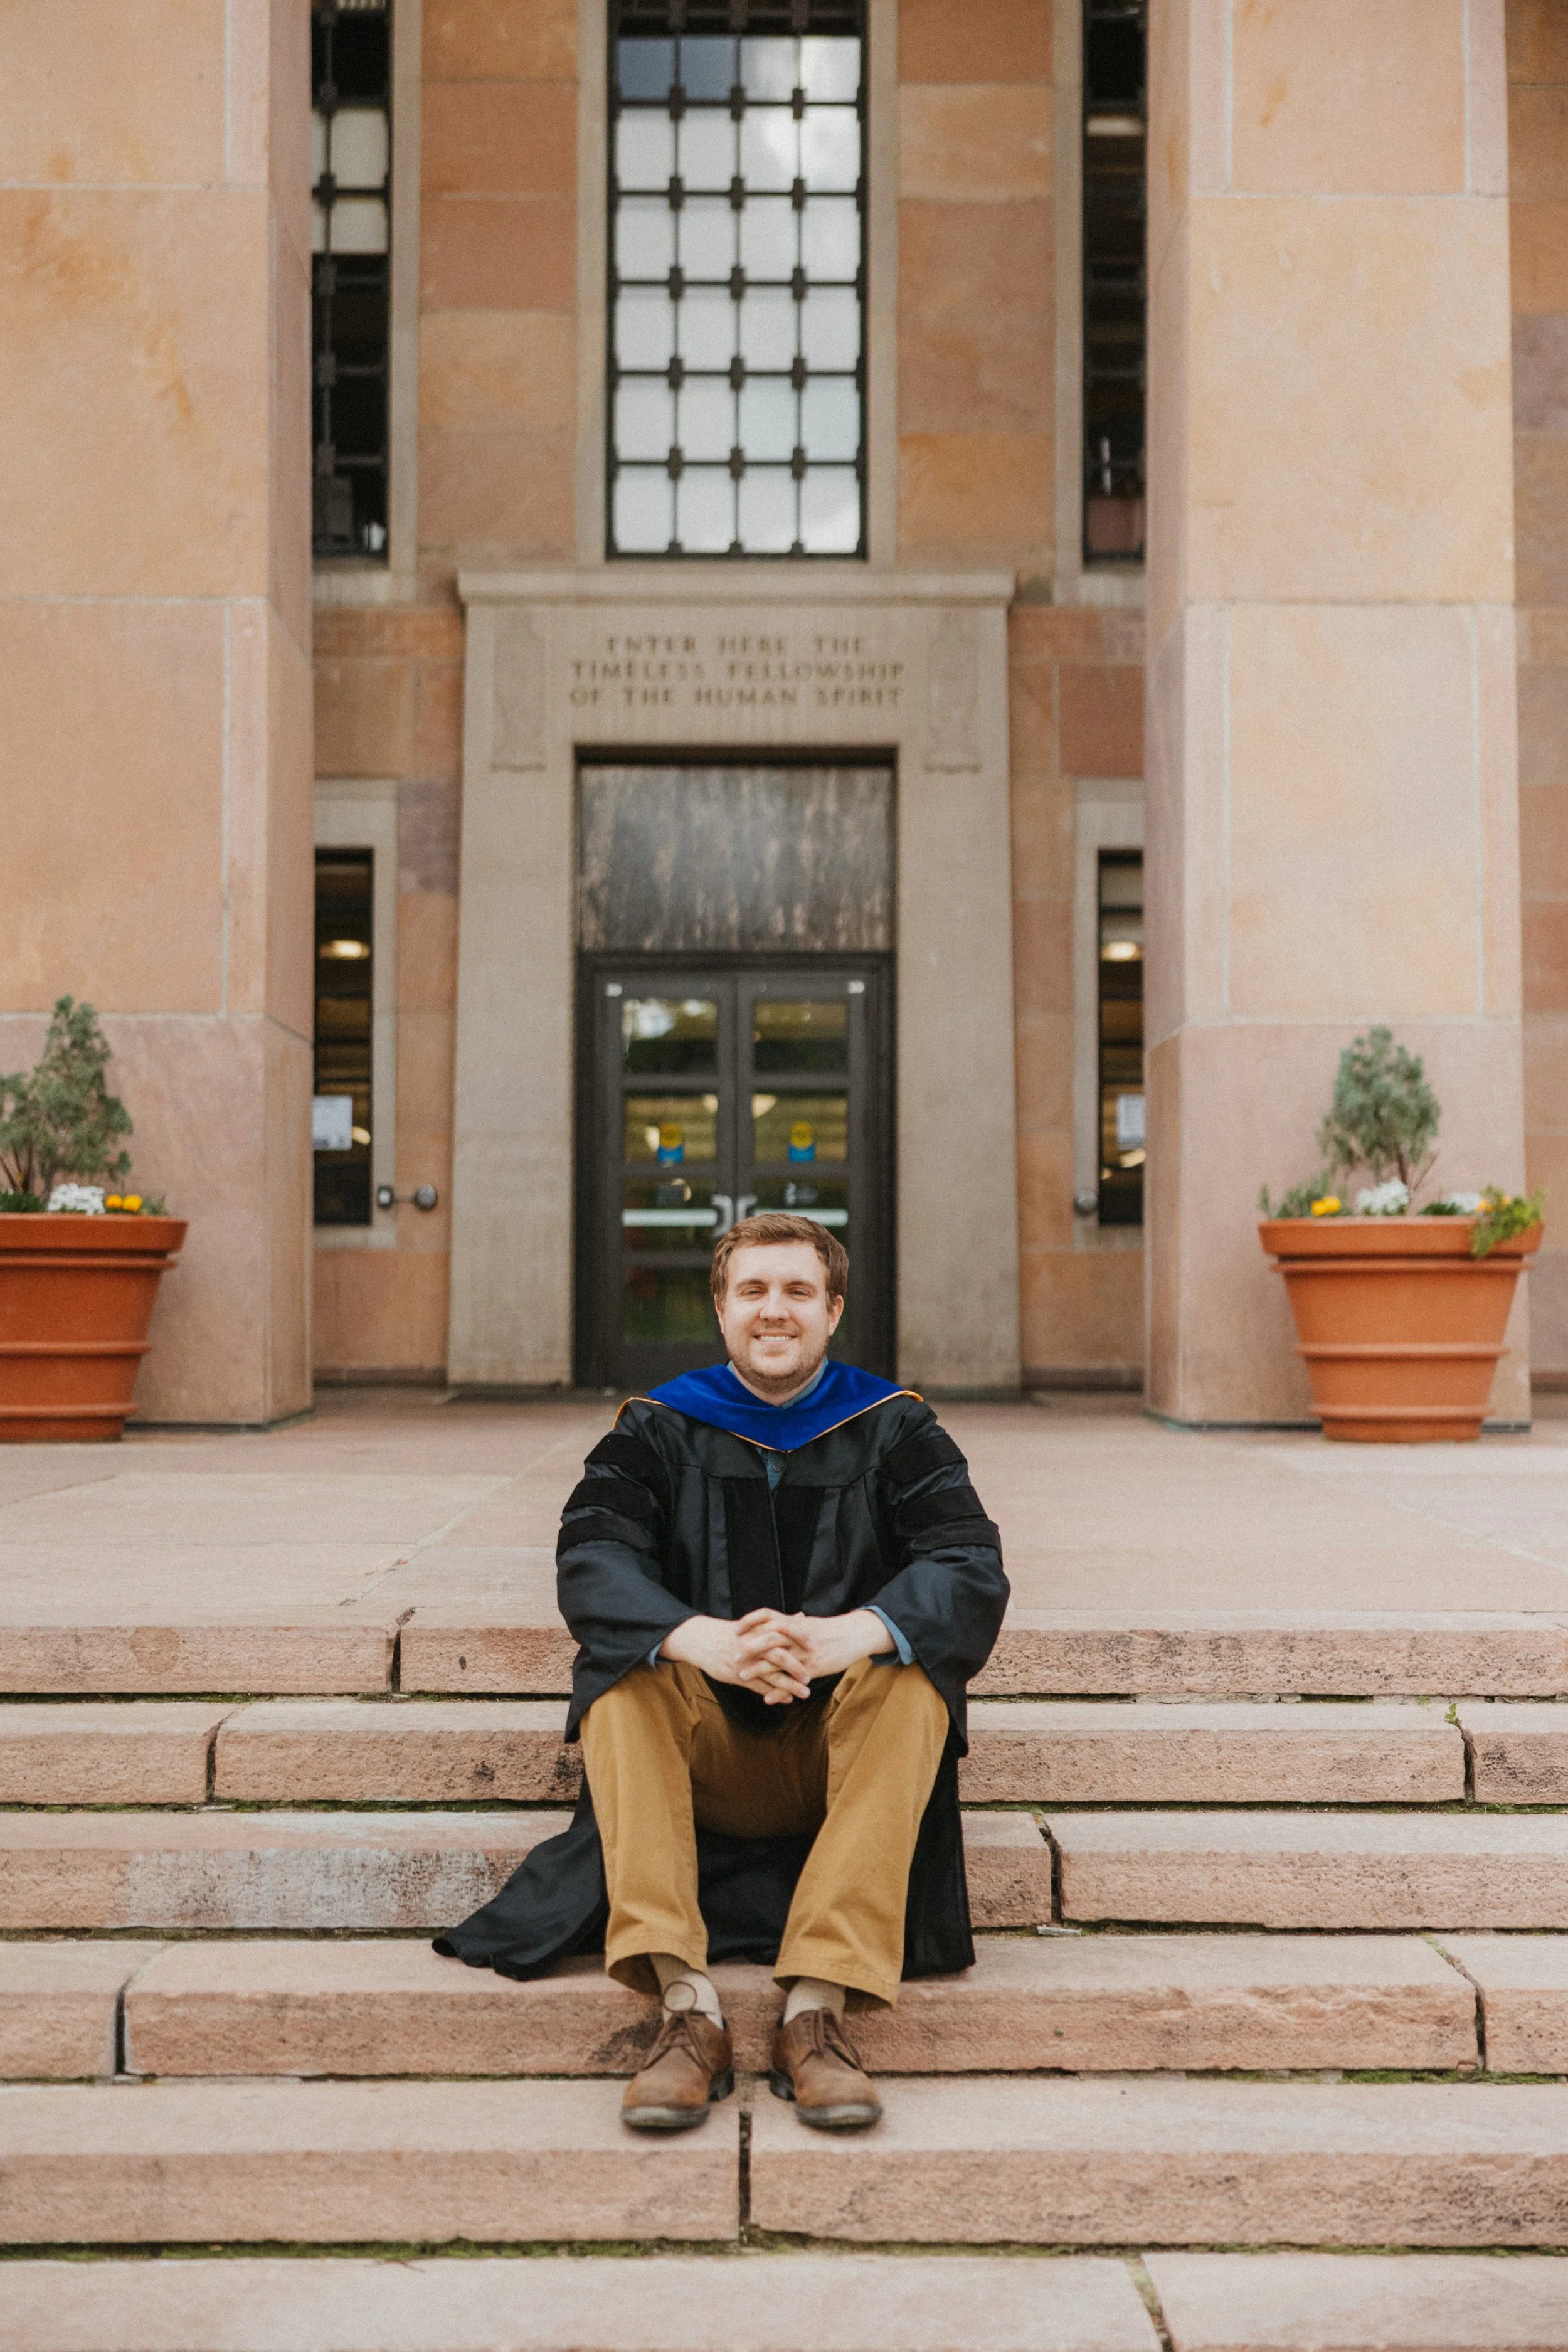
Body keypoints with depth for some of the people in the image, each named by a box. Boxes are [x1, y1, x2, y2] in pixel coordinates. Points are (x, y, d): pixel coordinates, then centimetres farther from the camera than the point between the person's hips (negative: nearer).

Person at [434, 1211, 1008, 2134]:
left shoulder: (892, 1427, 2)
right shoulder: (659, 1429, 4)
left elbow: (973, 1566, -13)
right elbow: (590, 1560, -14)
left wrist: (851, 1634, -35)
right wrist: (702, 1640, -36)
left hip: (845, 1752, 0)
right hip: (705, 1761, 1)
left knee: (908, 1678, -29)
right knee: (622, 1674, -26)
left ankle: (820, 2008, -36)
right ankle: (688, 2009, -37)